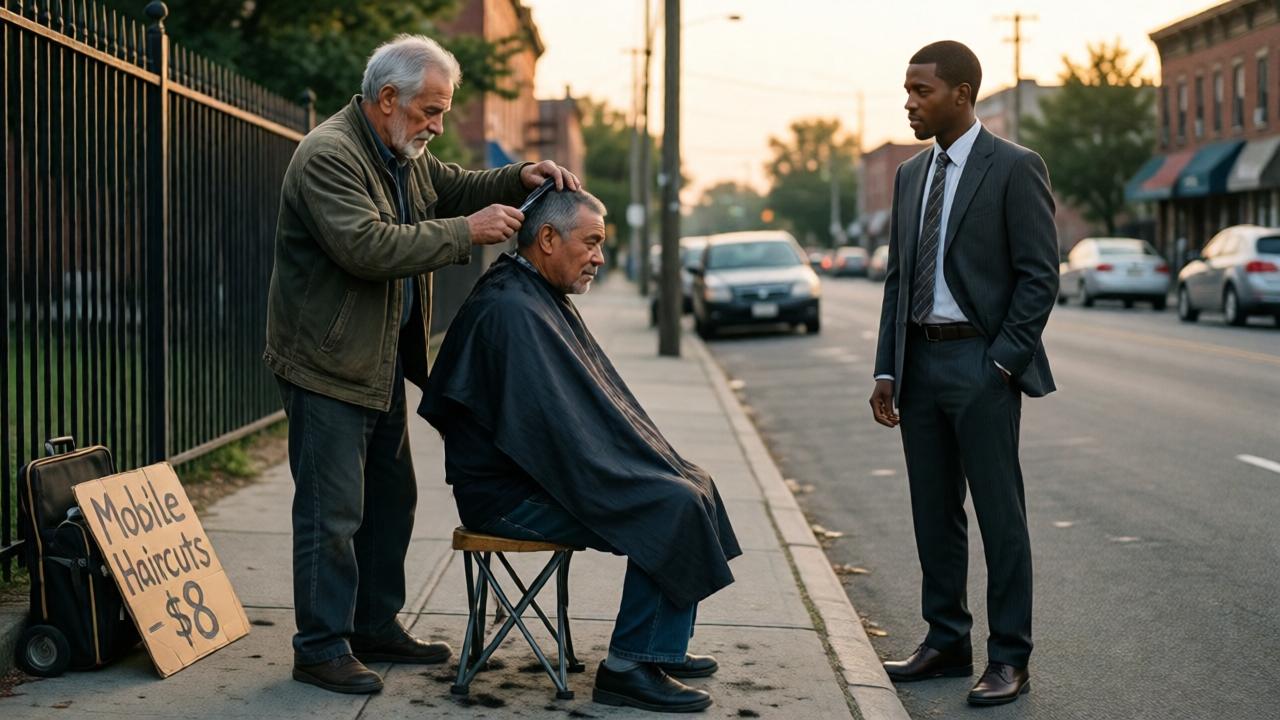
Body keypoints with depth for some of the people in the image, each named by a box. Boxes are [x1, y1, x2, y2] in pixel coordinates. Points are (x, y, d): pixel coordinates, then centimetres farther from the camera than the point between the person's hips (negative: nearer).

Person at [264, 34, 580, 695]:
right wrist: (466, 232, -27)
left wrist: (521, 178, 6)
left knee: (391, 500, 17)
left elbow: (455, 188, 26)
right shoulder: (328, 156, -20)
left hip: (381, 361, 10)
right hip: (328, 365, -10)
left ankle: (376, 628, 29)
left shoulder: (404, 155, 12)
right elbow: (366, 246, -30)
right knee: (332, 512, -5)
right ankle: (321, 648, 5)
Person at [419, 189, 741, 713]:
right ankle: (628, 668, -11)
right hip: (508, 496, -11)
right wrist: (655, 476, -18)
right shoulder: (509, 311, -20)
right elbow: (554, 424, -25)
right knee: (673, 508, -20)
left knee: (693, 482, 10)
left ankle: (661, 647, 17)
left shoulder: (548, 301, 13)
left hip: (544, 471, 11)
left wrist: (658, 462, 7)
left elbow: (600, 403, 18)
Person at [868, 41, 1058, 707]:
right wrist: (887, 370, 9)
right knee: (933, 514, 12)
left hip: (982, 363, -7)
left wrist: (1003, 362, -13)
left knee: (1000, 514, -1)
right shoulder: (910, 175, 14)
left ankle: (1009, 660, 6)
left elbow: (1040, 275, -9)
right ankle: (947, 644, 23)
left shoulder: (1014, 169, -7)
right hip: (921, 361, 7)